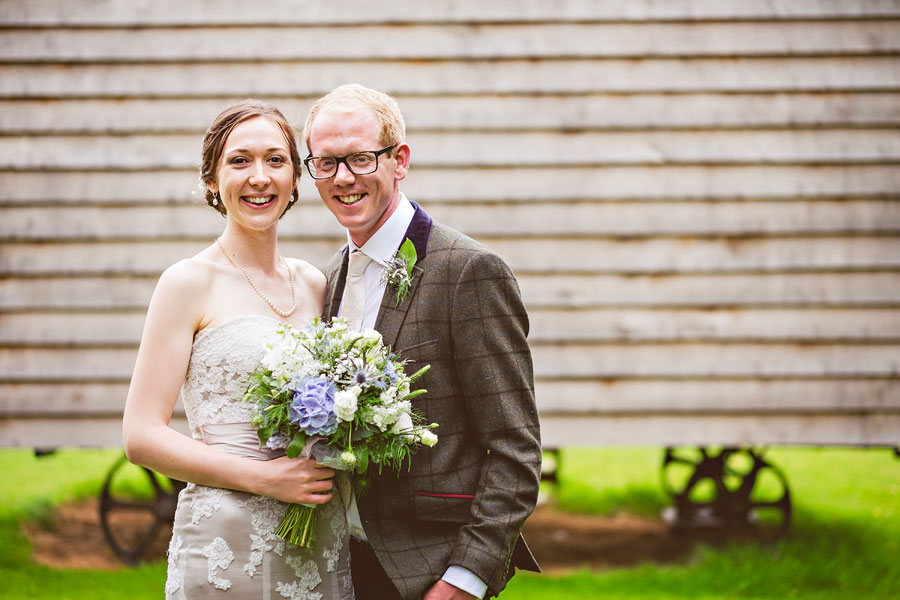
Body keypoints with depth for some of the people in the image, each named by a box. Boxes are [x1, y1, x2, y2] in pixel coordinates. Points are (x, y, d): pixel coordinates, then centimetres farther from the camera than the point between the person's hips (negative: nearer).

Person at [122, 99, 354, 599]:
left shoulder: (314, 284, 11)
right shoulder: (190, 282, -5)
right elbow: (141, 436, -10)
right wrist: (265, 478, -16)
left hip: (324, 550, 5)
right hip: (227, 551, -5)